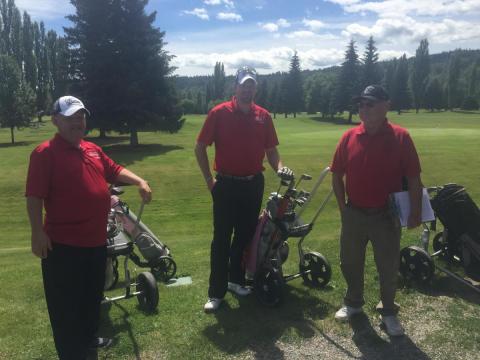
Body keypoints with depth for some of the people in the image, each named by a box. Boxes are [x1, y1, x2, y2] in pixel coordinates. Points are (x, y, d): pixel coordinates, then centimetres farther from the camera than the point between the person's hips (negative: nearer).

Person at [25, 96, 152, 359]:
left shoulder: (93, 150, 11)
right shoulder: (45, 153, -13)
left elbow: (115, 171, 19)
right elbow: (34, 196, -18)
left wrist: (140, 182, 4)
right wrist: (37, 232, -22)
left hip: (96, 240, 8)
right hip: (63, 244, -8)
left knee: (92, 296, 24)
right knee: (66, 304, 5)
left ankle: (88, 338, 43)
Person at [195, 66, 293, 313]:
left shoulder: (263, 116, 4)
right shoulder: (219, 113, -6)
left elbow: (271, 149, 10)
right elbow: (200, 148, -2)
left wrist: (279, 167, -9)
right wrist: (209, 178, -6)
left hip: (253, 184, 4)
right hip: (226, 184, -3)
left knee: (246, 235, 14)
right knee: (222, 239, 1)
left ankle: (236, 279, 32)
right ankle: (216, 292, 11)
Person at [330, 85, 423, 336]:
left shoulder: (400, 137, -9)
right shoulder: (349, 137, -2)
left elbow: (414, 178, -7)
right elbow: (337, 175, 5)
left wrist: (415, 211, -10)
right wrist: (343, 206, 2)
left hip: (386, 215, -3)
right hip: (353, 214, 3)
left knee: (388, 267, 10)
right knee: (350, 263, 16)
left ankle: (388, 312, 29)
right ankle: (353, 303, 38)